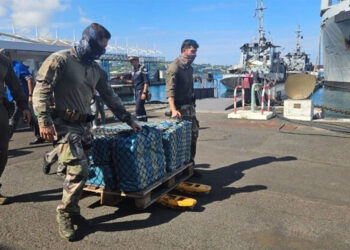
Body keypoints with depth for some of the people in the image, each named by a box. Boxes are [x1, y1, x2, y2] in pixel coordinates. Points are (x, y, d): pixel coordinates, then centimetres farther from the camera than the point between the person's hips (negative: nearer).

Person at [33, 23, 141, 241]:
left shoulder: (96, 69, 13)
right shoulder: (60, 60, -9)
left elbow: (110, 97, 18)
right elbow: (41, 91, -12)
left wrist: (129, 120, 17)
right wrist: (44, 122, -21)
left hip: (84, 125, 7)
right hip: (65, 124, -7)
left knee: (81, 171, 8)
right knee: (78, 169, -14)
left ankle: (73, 210, 24)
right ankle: (64, 214, 5)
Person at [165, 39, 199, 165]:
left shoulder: (189, 68, 14)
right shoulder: (175, 67, -13)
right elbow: (170, 90, -22)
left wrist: (193, 104, 18)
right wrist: (173, 110, -33)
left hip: (190, 106, 8)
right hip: (180, 107, -8)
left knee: (193, 134, 10)